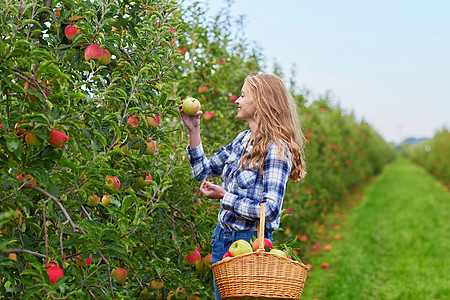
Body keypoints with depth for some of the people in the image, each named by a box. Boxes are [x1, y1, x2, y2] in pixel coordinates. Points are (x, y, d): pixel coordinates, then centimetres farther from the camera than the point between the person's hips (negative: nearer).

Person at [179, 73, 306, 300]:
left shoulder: (276, 149, -17)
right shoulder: (243, 139, 7)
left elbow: (270, 209, -23)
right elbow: (203, 171, 17)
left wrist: (224, 196, -18)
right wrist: (194, 131, 8)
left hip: (250, 241, -8)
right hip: (222, 238, 8)